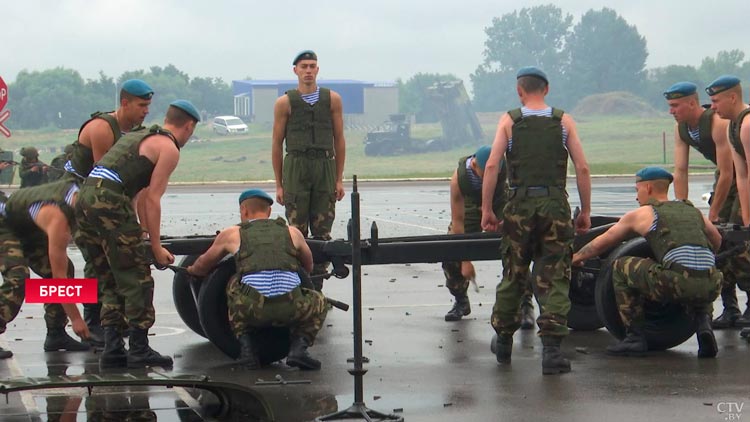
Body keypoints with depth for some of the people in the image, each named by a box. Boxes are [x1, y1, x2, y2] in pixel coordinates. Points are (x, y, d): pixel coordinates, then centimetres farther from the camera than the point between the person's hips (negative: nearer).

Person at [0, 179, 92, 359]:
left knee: (65, 269, 0)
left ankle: (56, 335, 6)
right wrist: (75, 318, -28)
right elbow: (59, 275, -33)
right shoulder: (58, 219, -39)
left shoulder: (76, 189, -19)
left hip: (27, 227, 9)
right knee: (17, 278, -29)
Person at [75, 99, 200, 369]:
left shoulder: (135, 137, 30)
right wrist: (156, 247, 1)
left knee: (110, 283, 15)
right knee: (137, 281, 0)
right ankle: (139, 350, 2)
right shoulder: (169, 149, 4)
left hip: (84, 200, 9)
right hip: (110, 205, -8)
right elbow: (152, 199, -3)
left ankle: (112, 349, 13)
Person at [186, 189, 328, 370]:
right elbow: (309, 267, 42)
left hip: (252, 309, 0)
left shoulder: (232, 234, 21)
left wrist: (192, 270, 60)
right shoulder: (292, 232, 24)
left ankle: (246, 346, 19)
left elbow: (201, 267, 36)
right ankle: (299, 347, 8)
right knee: (319, 302, 32)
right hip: (292, 310, 0)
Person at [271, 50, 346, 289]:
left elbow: (339, 140, 10)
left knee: (322, 231, 1)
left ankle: (317, 285, 7)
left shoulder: (332, 99, 8)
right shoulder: (285, 103, 4)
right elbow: (277, 144, 6)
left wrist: (339, 179, 6)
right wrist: (278, 184, 3)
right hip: (296, 168, -1)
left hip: (325, 168, 2)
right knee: (297, 232, -3)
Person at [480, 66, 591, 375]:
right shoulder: (564, 121, 6)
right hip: (555, 204, 0)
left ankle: (503, 342, 26)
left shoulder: (509, 121, 4)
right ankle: (551, 349, -8)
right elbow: (582, 169, 1)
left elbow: (492, 166, -5)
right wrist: (586, 211, 9)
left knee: (512, 276, 14)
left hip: (520, 205, 0)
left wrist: (486, 209, 1)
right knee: (554, 280, 1)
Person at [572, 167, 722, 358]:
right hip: (711, 288, 5)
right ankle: (704, 325, 12)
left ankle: (635, 337, 14)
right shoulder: (693, 210, 28)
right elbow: (717, 241, 40)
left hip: (675, 283, -5)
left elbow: (601, 243, 29)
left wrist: (576, 257, 46)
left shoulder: (642, 214, 17)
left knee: (621, 267, 18)